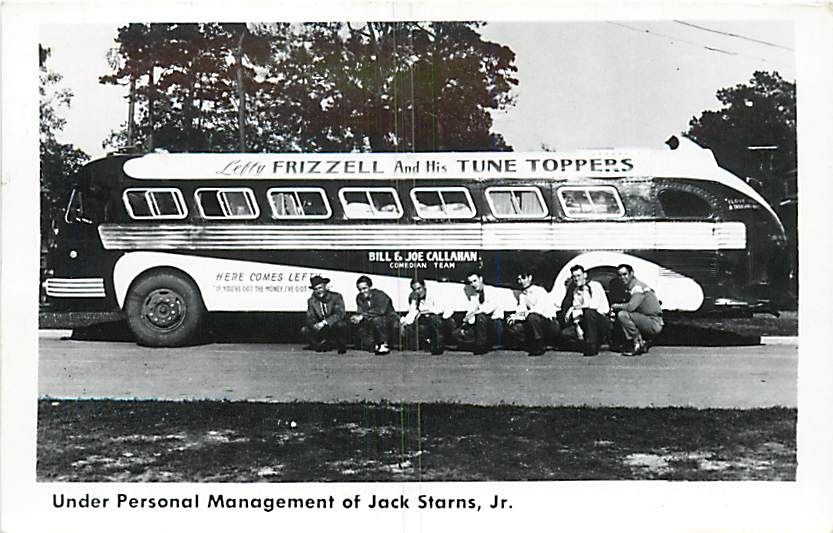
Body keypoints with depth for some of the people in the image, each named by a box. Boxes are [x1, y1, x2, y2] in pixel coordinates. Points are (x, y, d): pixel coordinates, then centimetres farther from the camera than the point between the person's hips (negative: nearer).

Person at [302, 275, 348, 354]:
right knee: (304, 330, -16)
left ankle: (342, 346, -8)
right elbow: (310, 318, -7)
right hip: (322, 330, 4)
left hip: (336, 328, -4)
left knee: (339, 324, -36)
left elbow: (340, 314, -24)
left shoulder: (336, 296, -12)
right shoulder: (311, 301, 0)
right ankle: (325, 344, 3)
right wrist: (314, 325, -32)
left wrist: (324, 322, -35)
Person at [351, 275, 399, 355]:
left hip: (390, 320, -6)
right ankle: (376, 346, -6)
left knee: (377, 319, -35)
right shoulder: (359, 297, 1)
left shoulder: (380, 295, -18)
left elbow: (381, 310, -33)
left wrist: (364, 315, -33)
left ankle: (385, 345, -21)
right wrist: (357, 317, -28)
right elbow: (360, 312, -3)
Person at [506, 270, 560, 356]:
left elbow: (539, 309, -22)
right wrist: (514, 317, -21)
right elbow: (521, 310, 1)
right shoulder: (522, 295, 13)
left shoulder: (539, 290, -9)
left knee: (532, 317, -36)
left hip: (550, 323, -6)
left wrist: (522, 315, -29)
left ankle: (540, 348, -19)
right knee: (514, 329, -15)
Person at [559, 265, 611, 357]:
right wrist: (577, 327, -16)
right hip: (587, 323, 6)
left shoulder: (595, 286, -9)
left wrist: (573, 308, -26)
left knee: (588, 312, -36)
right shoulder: (575, 291, 9)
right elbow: (576, 313, 0)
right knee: (567, 331, -13)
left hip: (603, 321, -6)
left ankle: (592, 348, -27)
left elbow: (595, 304, -25)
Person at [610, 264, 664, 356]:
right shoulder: (631, 288, 16)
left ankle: (637, 344, -13)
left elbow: (631, 307, -27)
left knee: (622, 315, -22)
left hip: (654, 324, -10)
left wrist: (617, 306, -9)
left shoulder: (638, 286, -14)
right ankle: (642, 345, 11)